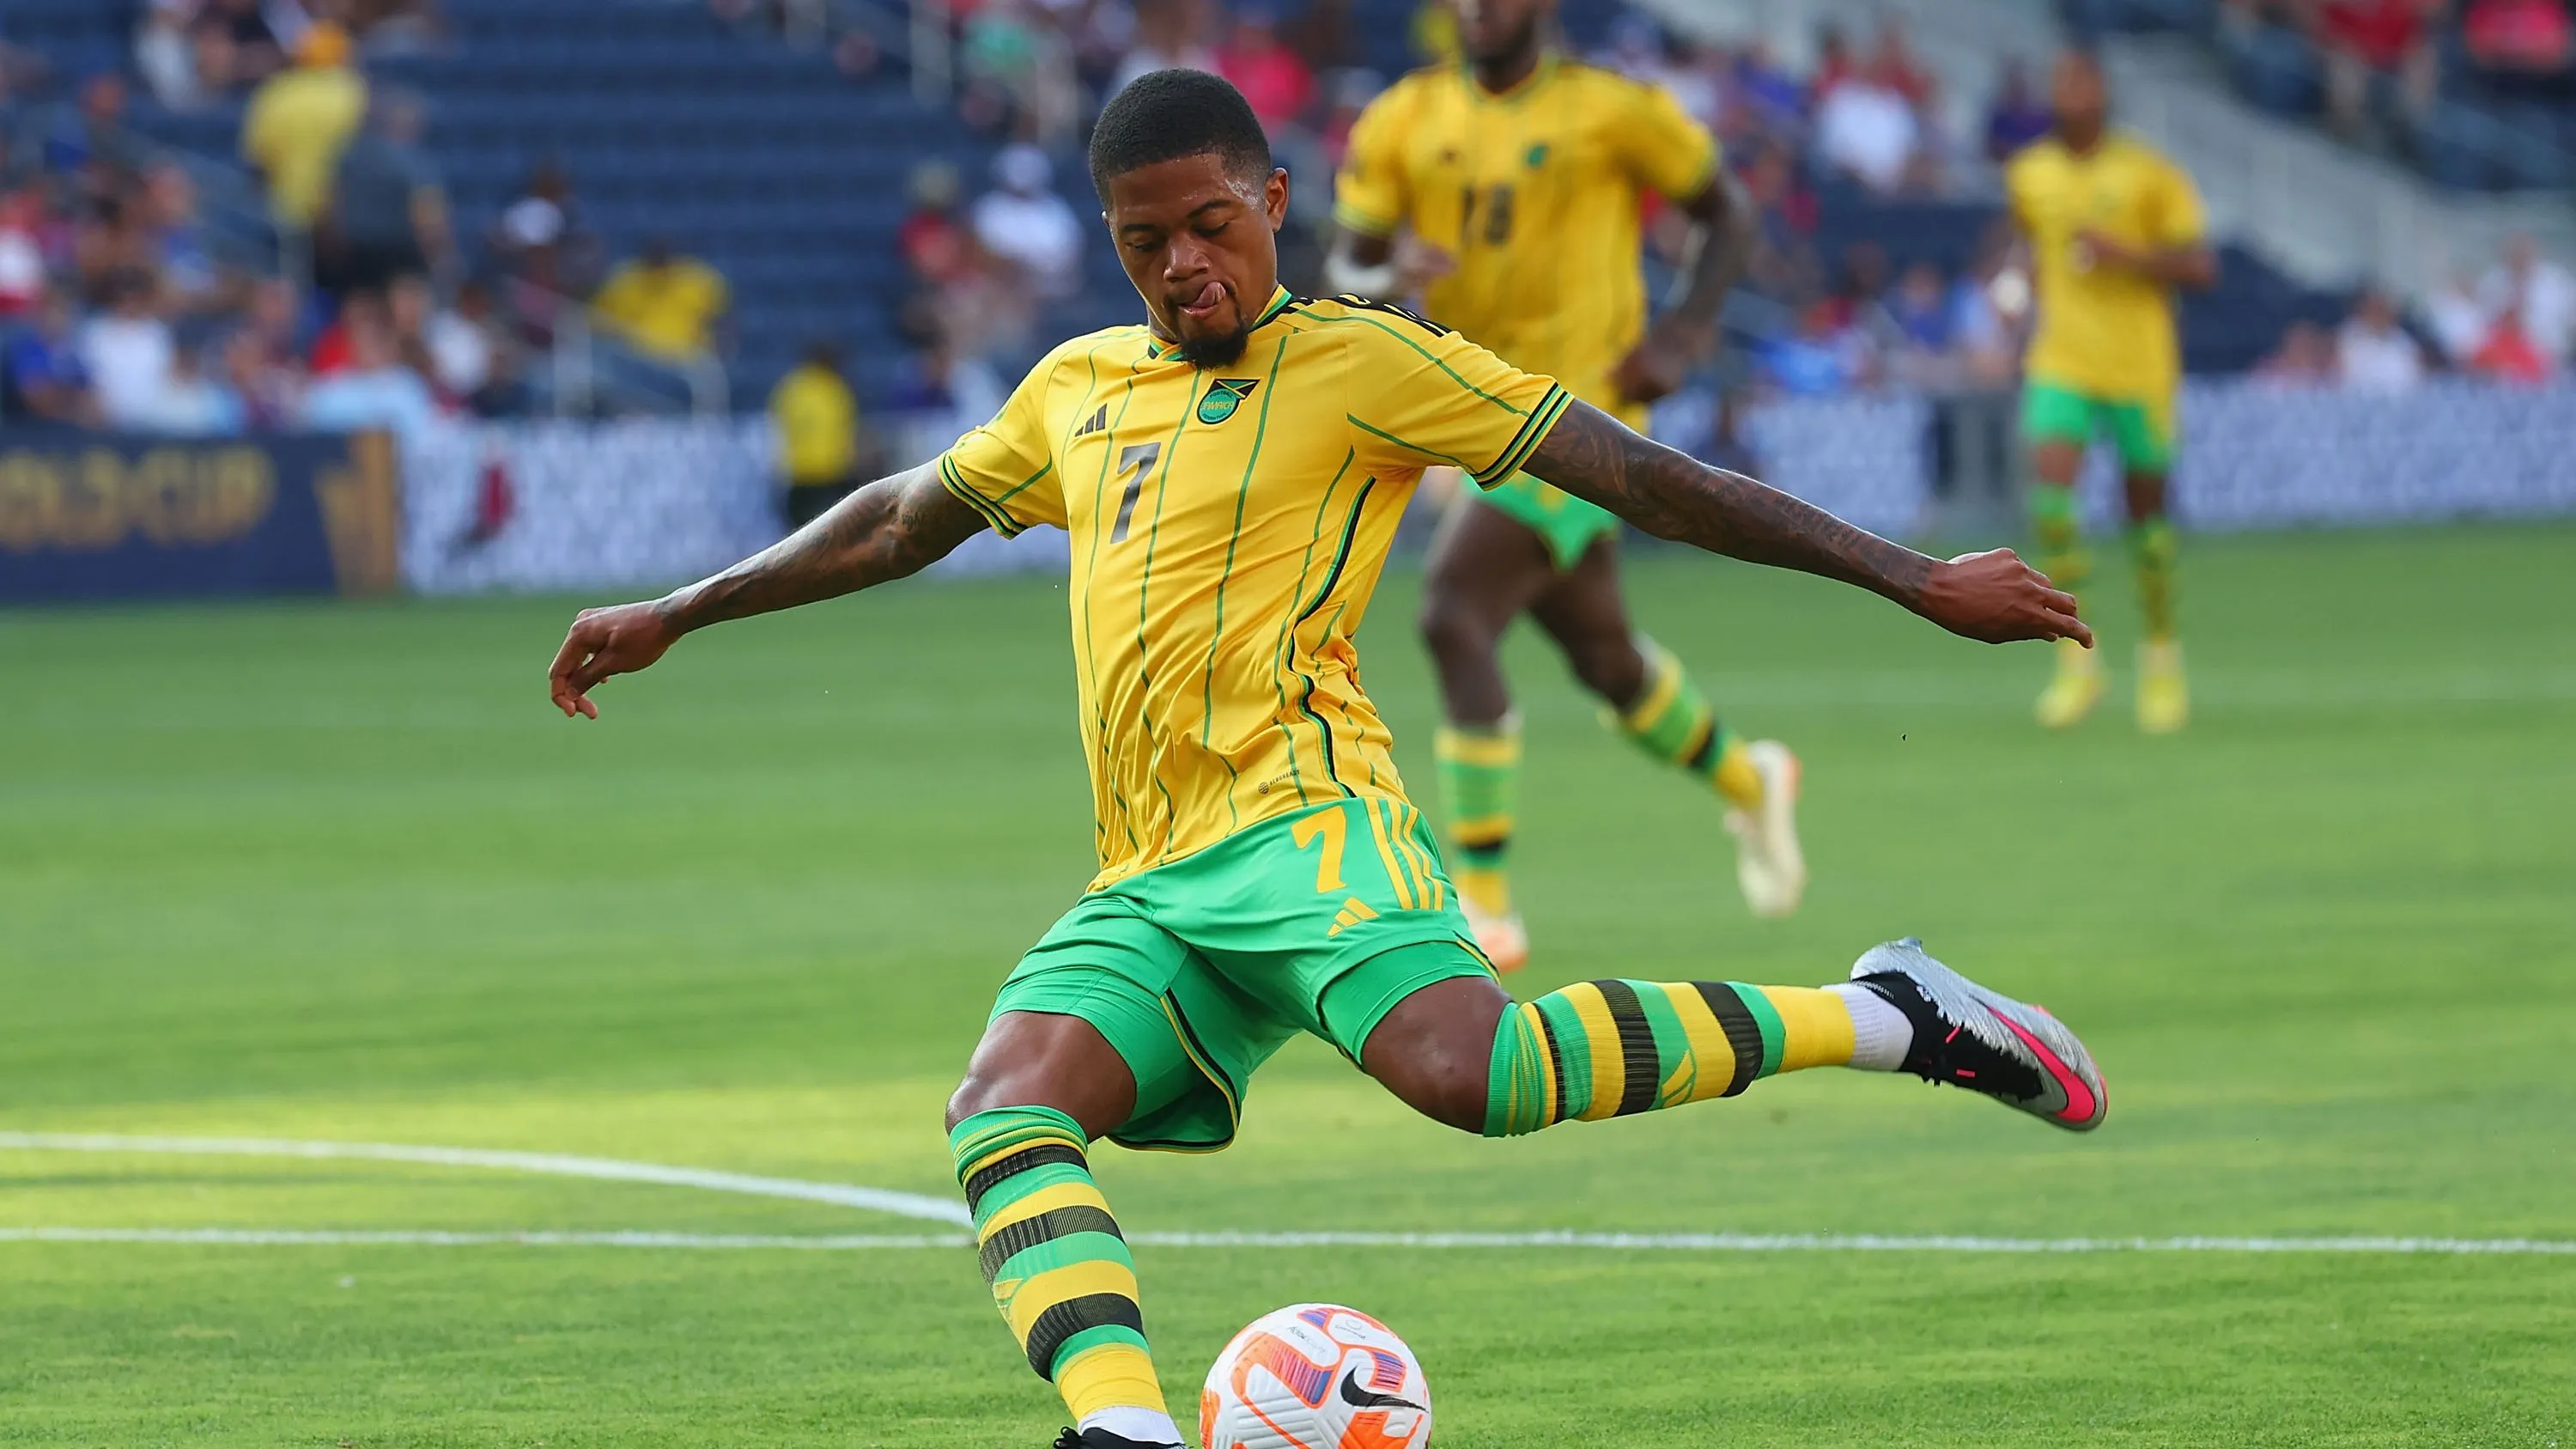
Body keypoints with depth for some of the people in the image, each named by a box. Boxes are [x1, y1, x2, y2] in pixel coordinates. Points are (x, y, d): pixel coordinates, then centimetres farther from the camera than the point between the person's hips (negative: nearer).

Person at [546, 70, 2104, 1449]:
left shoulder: (1356, 360, 3)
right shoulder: (1077, 390, 22)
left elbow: (1637, 472, 0)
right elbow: (899, 524, 39)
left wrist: (1915, 580, -4)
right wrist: (675, 617, 44)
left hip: (1298, 814, -6)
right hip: (1146, 887, 6)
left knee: (1454, 1061, -34)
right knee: (1007, 1110, -22)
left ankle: (1881, 1020, -22)